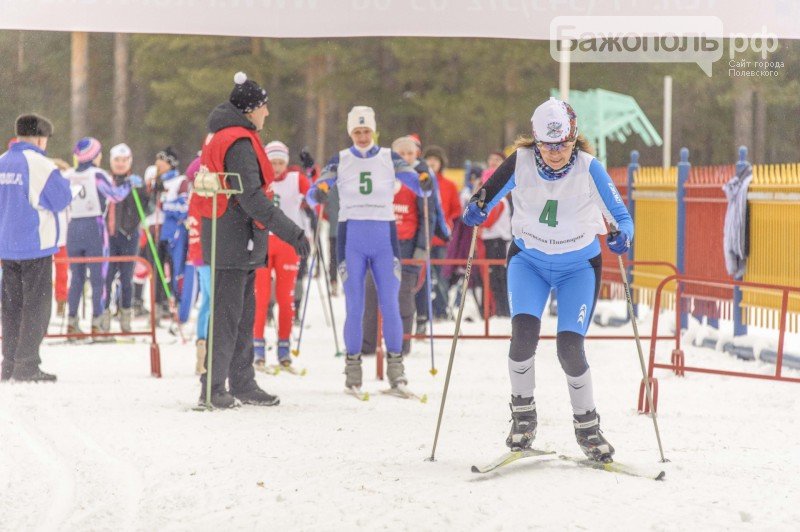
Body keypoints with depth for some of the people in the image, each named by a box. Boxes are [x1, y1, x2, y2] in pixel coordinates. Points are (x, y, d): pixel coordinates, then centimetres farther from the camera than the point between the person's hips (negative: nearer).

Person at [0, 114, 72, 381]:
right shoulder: (39, 164, -12)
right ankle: (26, 366, -6)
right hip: (35, 245, -6)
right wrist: (62, 180, 6)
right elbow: (61, 199, -11)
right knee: (36, 306, -1)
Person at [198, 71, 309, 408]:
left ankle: (242, 385, 20)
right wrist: (290, 232, -24)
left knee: (243, 314, 14)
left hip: (238, 242, 10)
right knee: (227, 314, -7)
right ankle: (213, 387, -4)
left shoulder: (221, 136, 17)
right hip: (235, 239, -10)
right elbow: (251, 197, -23)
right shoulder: (239, 143, -16)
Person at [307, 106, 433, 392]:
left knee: (390, 305, -4)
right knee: (354, 307, -2)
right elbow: (312, 194, -1)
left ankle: (395, 366, 5)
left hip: (384, 237, 0)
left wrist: (425, 183, -25)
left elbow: (419, 186, -2)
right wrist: (318, 192, -25)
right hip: (351, 238, 0)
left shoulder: (389, 158, 5)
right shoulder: (340, 160, 5)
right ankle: (353, 366, 8)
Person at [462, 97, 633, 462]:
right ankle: (523, 414, 0)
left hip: (579, 265, -1)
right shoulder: (520, 162, -17)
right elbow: (484, 199, -8)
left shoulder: (588, 168, -19)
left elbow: (622, 217, -18)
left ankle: (587, 425, 9)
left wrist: (620, 236, -40)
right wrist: (476, 210, -32)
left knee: (569, 347, -13)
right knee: (524, 332, -22)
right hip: (528, 260, 1)